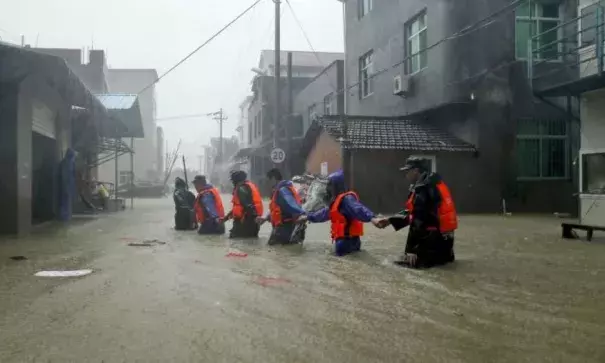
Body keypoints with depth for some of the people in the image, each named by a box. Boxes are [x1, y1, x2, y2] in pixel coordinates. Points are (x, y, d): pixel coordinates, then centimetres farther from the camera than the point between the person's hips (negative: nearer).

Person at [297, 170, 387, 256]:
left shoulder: (346, 199, -17)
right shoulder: (335, 200, 16)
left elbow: (359, 209, -37)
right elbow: (324, 213, 32)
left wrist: (372, 218, -57)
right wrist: (307, 217, 42)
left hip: (348, 240, -10)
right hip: (342, 239, 10)